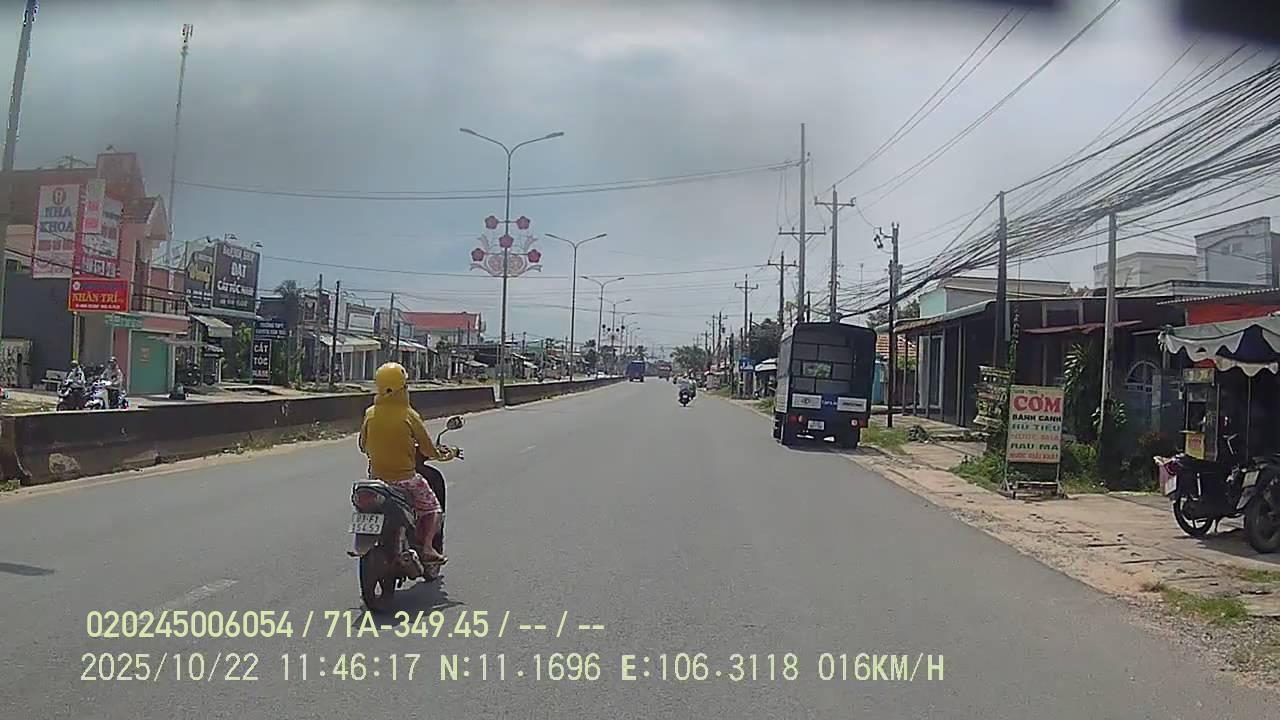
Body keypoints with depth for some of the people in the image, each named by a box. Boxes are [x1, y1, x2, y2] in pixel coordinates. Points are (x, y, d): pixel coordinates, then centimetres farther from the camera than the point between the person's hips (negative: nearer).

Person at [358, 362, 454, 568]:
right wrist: (441, 455, 13)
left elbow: (363, 446, 10)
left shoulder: (370, 413, -1)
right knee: (432, 508, 15)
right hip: (404, 478, -5)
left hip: (376, 476, 5)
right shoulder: (409, 415, -14)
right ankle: (425, 547, 6)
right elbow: (427, 449, -7)